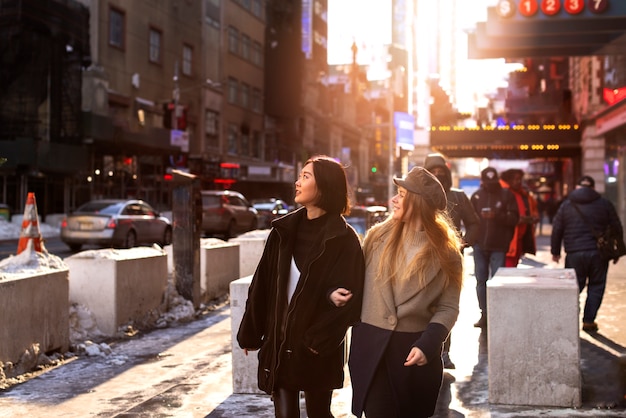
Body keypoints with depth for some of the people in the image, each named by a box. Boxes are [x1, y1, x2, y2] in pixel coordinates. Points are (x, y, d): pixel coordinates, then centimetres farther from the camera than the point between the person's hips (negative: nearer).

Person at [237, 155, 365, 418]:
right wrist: (250, 334, 8)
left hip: (318, 348, -3)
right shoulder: (283, 229, 4)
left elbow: (351, 297, -12)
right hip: (279, 341, 3)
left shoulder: (343, 238, -9)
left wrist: (321, 339, -15)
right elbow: (262, 284, 6)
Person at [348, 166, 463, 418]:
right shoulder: (377, 236, 2)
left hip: (415, 348, -1)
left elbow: (448, 307, -6)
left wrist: (426, 346, -18)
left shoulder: (445, 252, -4)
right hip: (371, 346, 1)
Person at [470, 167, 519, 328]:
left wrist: (497, 216, -19)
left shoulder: (506, 195, 1)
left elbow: (514, 218, -6)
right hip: (480, 246, 3)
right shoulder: (476, 196, 8)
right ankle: (484, 314, 15)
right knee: (481, 280, 7)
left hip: (499, 246, -3)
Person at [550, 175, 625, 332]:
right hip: (599, 254, 0)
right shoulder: (605, 204, 5)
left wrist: (555, 251, 15)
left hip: (574, 254, 0)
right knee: (596, 287, 9)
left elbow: (557, 230, 5)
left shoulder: (566, 205, 5)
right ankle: (589, 321, 7)